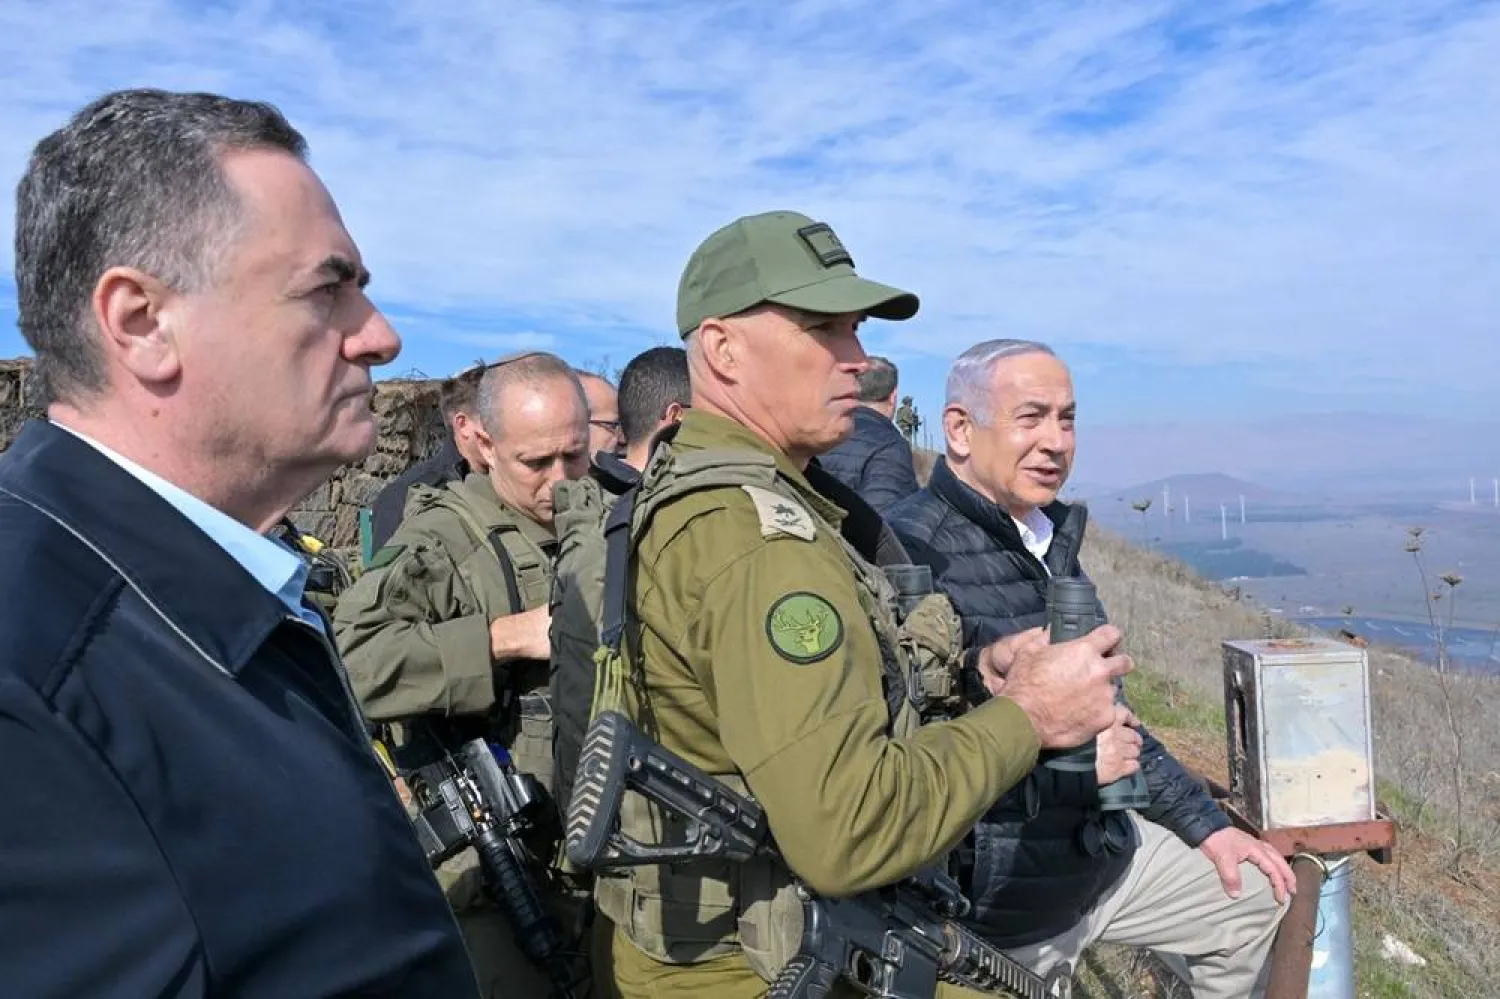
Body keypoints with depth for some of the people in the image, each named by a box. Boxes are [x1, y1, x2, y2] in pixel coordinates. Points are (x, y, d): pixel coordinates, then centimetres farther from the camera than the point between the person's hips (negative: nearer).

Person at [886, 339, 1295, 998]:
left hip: (1101, 846, 9)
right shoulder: (910, 555, -24)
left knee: (1262, 900, 20)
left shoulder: (1051, 541, 6)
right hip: (995, 891, -8)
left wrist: (1202, 821, 15)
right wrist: (1073, 764, -25)